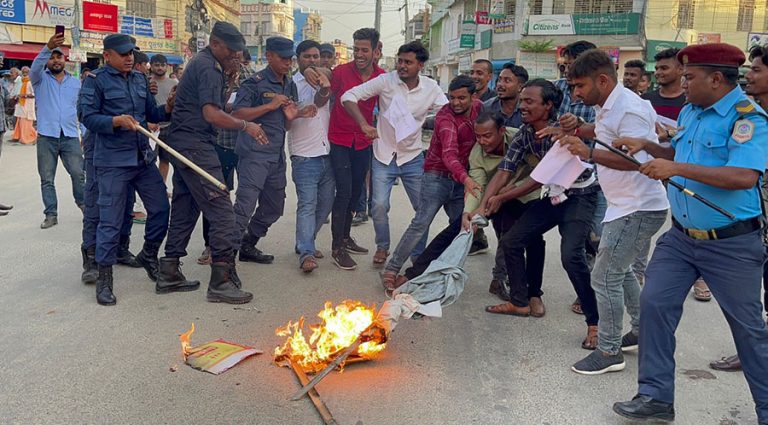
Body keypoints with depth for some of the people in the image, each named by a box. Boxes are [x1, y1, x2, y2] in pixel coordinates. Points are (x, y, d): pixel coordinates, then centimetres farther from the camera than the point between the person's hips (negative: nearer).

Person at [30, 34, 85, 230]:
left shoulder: (75, 82, 12)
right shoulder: (40, 79, 5)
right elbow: (35, 66, -19)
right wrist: (48, 47, -36)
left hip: (71, 136, 1)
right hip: (47, 137, -1)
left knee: (79, 174, -2)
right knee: (47, 179, 4)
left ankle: (84, 203, 21)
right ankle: (51, 214, 12)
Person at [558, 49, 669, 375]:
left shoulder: (628, 109, -20)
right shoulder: (607, 107, 10)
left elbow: (636, 160, -29)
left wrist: (589, 153, -37)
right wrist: (578, 131, 14)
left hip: (638, 209, -11)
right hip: (626, 205, 11)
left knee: (605, 277, -7)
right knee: (620, 271, 21)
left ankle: (609, 352, 5)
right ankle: (642, 333, 36)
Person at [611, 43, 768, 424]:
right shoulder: (689, 112, 6)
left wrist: (676, 169, -31)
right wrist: (648, 146, 6)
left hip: (731, 245, -7)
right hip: (680, 236, 7)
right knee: (654, 303, 2)